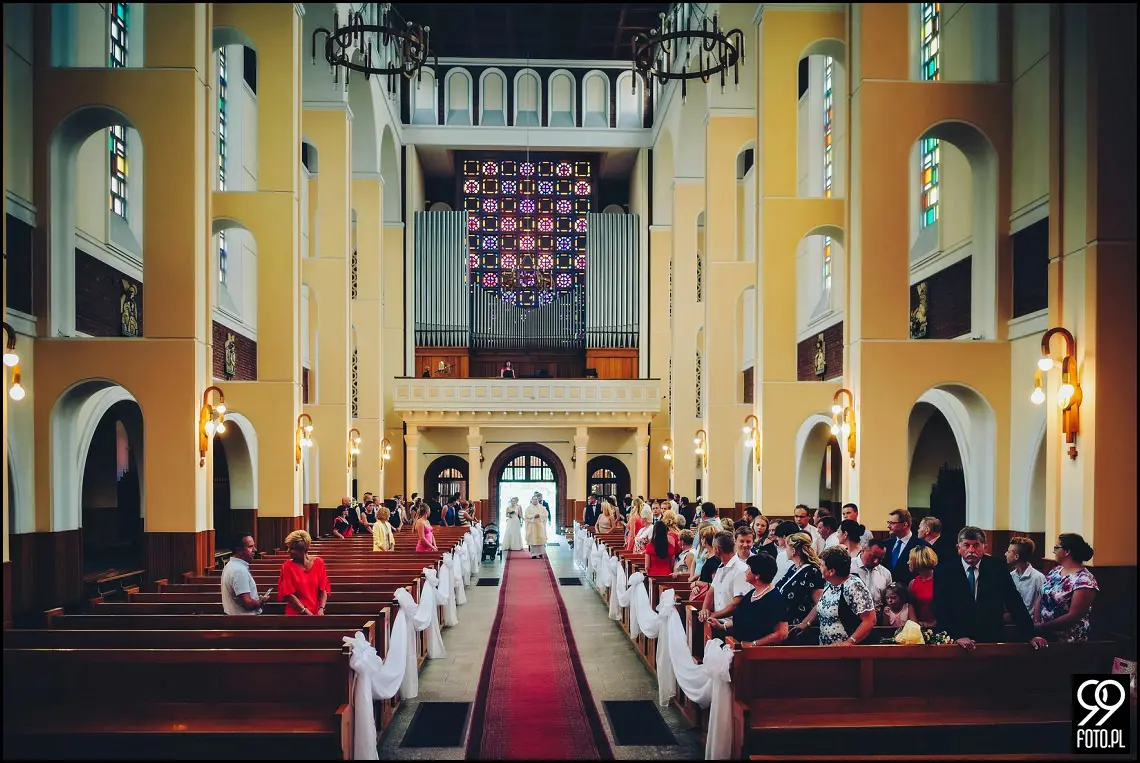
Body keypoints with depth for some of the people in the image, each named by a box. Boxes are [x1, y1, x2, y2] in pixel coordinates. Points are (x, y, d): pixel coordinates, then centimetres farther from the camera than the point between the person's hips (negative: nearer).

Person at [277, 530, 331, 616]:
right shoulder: (287, 566, -6)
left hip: (316, 612, 2)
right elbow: (289, 594, -8)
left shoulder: (318, 562, 0)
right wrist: (306, 612, -13)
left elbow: (323, 589, 0)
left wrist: (321, 609, -14)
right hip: (296, 613, -2)